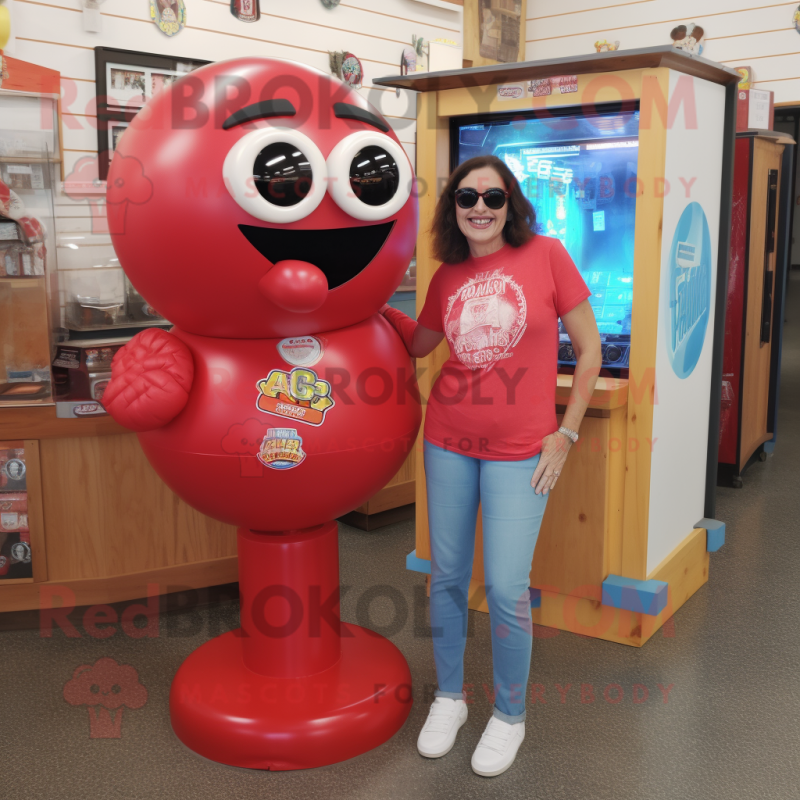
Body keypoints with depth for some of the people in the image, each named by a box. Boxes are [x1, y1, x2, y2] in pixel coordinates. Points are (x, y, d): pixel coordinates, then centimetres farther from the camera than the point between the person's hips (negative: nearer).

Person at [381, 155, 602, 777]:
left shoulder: (546, 255, -6)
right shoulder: (447, 276, 5)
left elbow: (589, 346, -2)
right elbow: (418, 344, 20)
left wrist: (566, 432, -5)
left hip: (520, 450, -4)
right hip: (448, 442, 4)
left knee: (507, 589, -3)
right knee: (447, 577, 11)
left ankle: (510, 715, 21)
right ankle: (449, 697, 32)